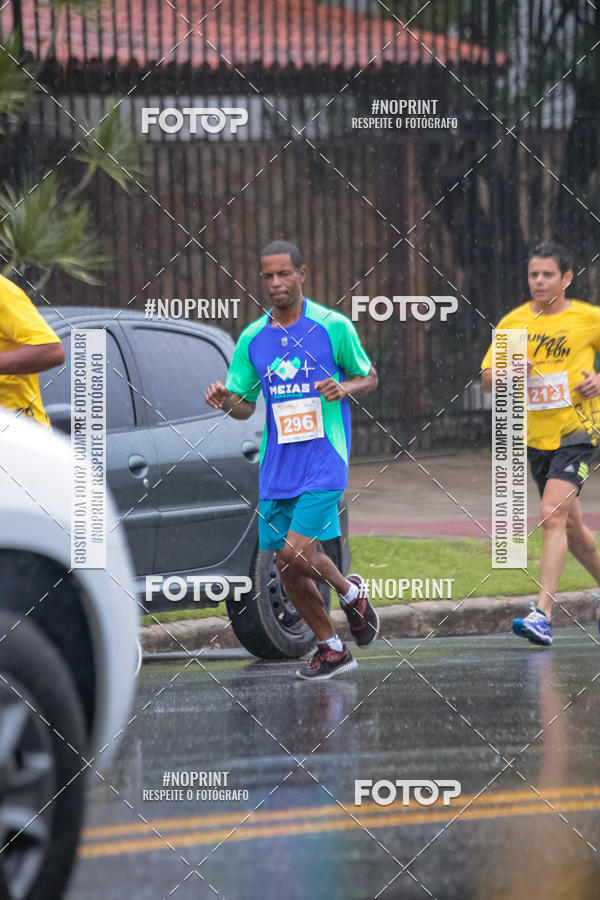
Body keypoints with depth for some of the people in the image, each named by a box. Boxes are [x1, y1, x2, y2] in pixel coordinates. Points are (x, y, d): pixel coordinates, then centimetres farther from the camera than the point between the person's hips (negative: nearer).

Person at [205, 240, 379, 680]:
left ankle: (351, 592, 14)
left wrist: (344, 388, -16)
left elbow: (370, 378, 6)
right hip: (277, 469, 5)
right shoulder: (252, 338, 6)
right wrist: (224, 400, -10)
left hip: (324, 461, -5)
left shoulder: (334, 326, -5)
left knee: (298, 552, -18)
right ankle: (332, 649, 23)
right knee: (286, 566, 5)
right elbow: (245, 405, 12)